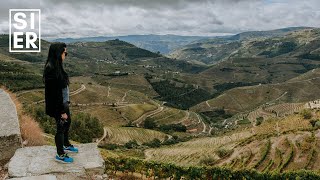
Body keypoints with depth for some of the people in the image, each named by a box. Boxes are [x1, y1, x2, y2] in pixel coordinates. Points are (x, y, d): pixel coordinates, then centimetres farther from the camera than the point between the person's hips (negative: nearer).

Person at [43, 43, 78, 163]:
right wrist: (62, 110, -20)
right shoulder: (51, 69, -26)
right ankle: (60, 155, 25)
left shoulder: (56, 66, 2)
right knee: (61, 127, 6)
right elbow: (54, 92, -24)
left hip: (63, 102, 9)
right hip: (58, 105, -9)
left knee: (67, 122, 25)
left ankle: (66, 145, 46)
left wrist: (66, 103, 17)